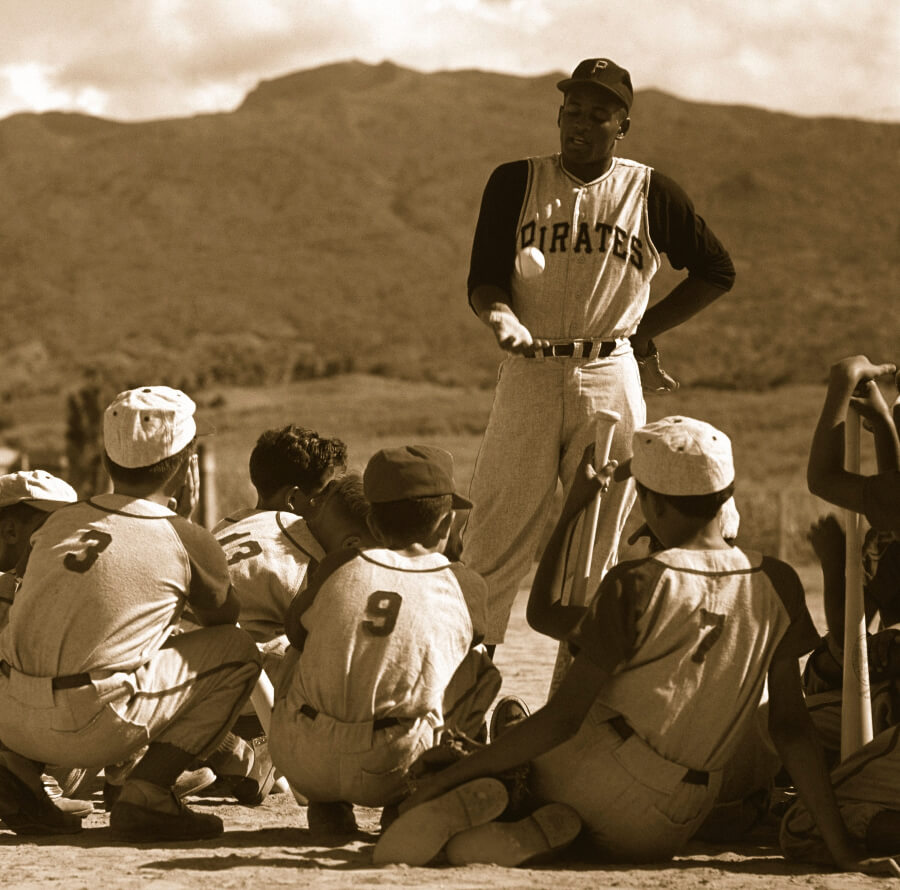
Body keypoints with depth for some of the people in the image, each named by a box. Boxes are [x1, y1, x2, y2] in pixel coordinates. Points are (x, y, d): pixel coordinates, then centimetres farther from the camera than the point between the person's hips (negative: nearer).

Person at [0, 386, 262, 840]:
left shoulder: (60, 520, 14)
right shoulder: (187, 541, 2)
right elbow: (223, 617, 23)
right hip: (90, 732, -5)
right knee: (240, 649, 10)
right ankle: (147, 792, 0)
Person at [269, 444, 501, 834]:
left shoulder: (339, 566, 4)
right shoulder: (465, 587, 3)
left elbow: (295, 630, 23)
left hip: (303, 765, 2)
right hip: (390, 773, -1)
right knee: (479, 665, 22)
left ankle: (325, 809, 25)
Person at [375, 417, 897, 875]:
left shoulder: (638, 584, -11)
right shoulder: (777, 585, 1)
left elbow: (564, 717, -9)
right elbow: (791, 726, 3)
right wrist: (843, 848, 7)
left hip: (598, 779, -4)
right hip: (667, 833, 4)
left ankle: (463, 798, -13)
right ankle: (544, 830, -5)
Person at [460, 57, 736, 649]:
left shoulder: (651, 194, 4)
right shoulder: (516, 183, 5)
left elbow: (718, 271, 14)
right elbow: (483, 281, -1)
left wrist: (644, 332, 6)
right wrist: (500, 315, -24)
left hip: (611, 381, 0)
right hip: (529, 375, 0)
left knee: (595, 552, 5)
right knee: (493, 545, -4)